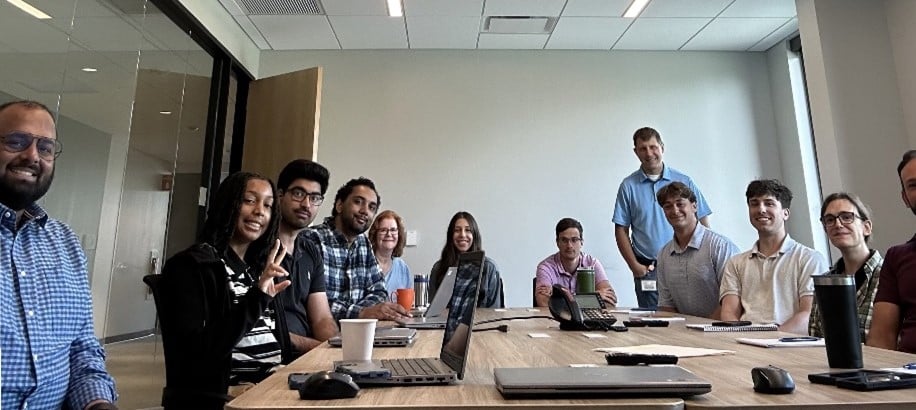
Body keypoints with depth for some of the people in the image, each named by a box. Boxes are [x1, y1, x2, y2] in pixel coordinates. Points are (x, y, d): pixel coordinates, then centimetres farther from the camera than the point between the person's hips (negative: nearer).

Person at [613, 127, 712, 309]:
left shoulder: (684, 182, 4)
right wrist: (634, 266, -5)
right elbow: (621, 230, 2)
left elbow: (704, 225, 6)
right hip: (647, 269, 0)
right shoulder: (629, 186, 2)